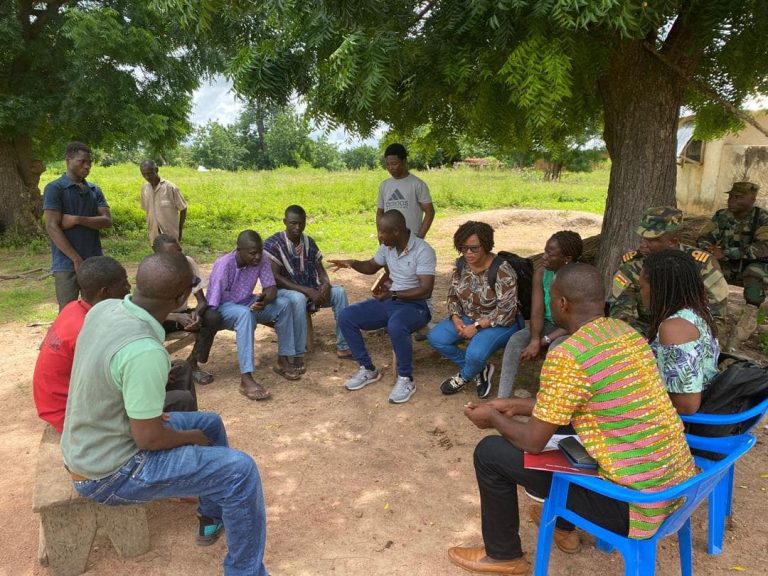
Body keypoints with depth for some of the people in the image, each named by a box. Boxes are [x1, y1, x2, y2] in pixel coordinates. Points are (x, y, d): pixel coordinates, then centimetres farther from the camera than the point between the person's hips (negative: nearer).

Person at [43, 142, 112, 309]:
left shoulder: (94, 190, 12)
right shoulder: (55, 188, -4)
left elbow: (107, 221, 1)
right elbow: (52, 227, -11)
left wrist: (77, 220, -14)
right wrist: (77, 259, -15)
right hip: (67, 264, -5)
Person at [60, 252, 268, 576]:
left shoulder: (104, 309, -7)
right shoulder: (144, 352, -34)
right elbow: (149, 439, -25)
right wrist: (193, 436, -6)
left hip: (89, 446, 9)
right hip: (108, 473, -9)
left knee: (210, 423, 20)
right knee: (240, 470, -12)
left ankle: (213, 518, 37)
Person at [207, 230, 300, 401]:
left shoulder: (262, 260, -14)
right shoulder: (224, 265, -29)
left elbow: (271, 288, -13)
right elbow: (211, 305, -29)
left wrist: (264, 300, -34)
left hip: (247, 302, 6)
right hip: (224, 307, -5)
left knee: (283, 304, -16)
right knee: (245, 314, -38)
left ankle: (283, 360, -4)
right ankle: (246, 379, -44)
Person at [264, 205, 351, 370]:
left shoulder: (309, 242, 5)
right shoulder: (273, 244, -14)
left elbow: (320, 268, 9)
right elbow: (275, 278, -20)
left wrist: (326, 284, -17)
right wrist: (307, 291, -26)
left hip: (311, 290, 6)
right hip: (284, 291, -6)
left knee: (339, 291, -17)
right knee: (298, 299, -39)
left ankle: (343, 347, -12)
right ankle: (298, 354, -30)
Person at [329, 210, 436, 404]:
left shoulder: (423, 251, -20)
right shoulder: (387, 246, 3)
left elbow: (426, 290, -25)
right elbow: (372, 267, 20)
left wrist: (393, 294, -33)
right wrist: (353, 263, -2)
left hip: (416, 306, -7)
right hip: (389, 301, 7)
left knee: (396, 326, -41)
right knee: (346, 317, -9)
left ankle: (405, 379, -18)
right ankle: (368, 369, 4)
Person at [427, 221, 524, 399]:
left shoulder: (502, 271, -25)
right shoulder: (461, 264, -4)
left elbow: (506, 312, -26)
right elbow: (453, 295, 6)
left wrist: (476, 327, -26)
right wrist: (456, 319, -12)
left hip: (500, 323, -7)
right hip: (469, 318, 7)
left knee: (475, 353, -32)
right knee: (435, 338, -11)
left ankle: (464, 376, 6)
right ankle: (479, 369, 3)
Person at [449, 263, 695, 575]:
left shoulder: (567, 355, -22)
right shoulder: (628, 333, 4)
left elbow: (534, 442, -13)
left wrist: (493, 417, 6)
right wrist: (516, 405, 19)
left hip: (634, 504, -8)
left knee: (490, 452, 1)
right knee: (561, 422, 28)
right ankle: (563, 526, 43)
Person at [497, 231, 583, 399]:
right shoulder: (541, 273, -8)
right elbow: (537, 312, -12)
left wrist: (544, 341, -26)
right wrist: (535, 340, -30)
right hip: (548, 324, 4)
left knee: (556, 348, -36)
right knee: (516, 339, -23)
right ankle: (502, 399, -27)